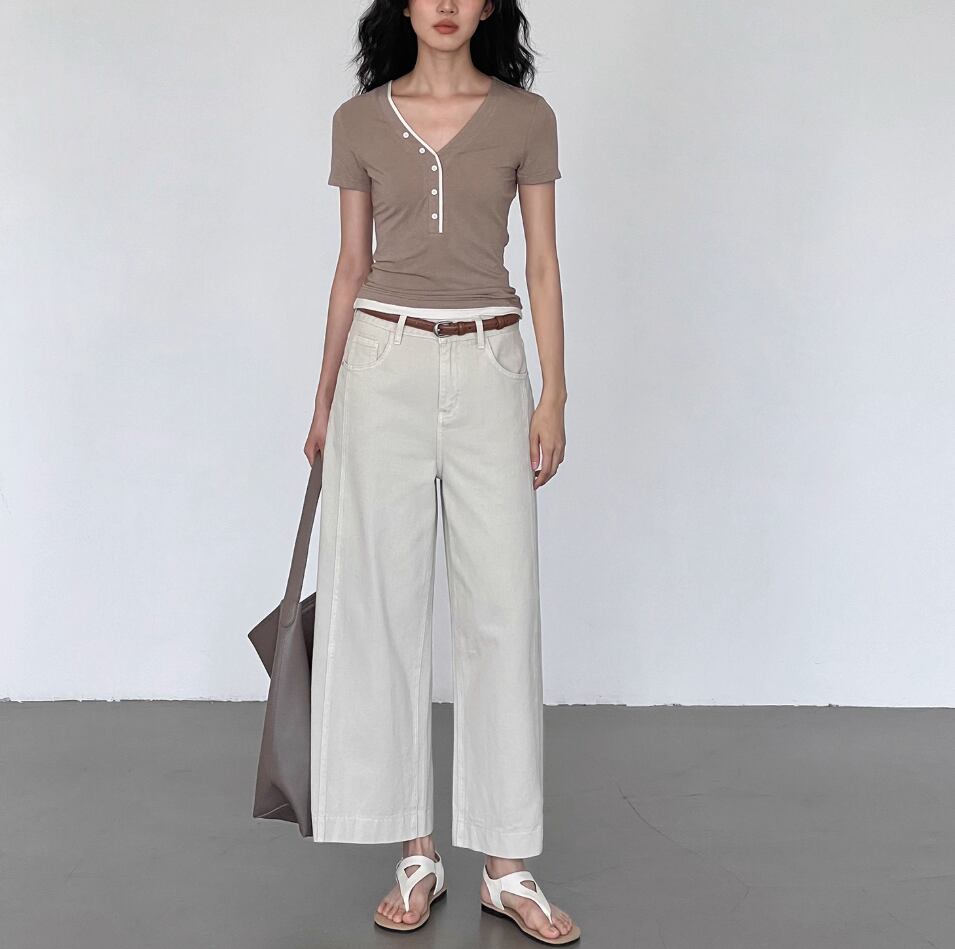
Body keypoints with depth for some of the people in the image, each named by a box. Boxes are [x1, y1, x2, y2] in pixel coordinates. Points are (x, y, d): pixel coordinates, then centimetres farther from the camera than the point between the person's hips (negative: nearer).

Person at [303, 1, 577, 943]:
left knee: (501, 607, -2)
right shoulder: (359, 120, 7)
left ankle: (507, 864, 8)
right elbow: (351, 268, 11)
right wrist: (324, 400, 11)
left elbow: (542, 265, 5)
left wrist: (553, 395, -2)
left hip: (487, 370, -1)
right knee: (384, 602, 1)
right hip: (385, 367, 1)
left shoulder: (526, 117, 5)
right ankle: (417, 854, 13)